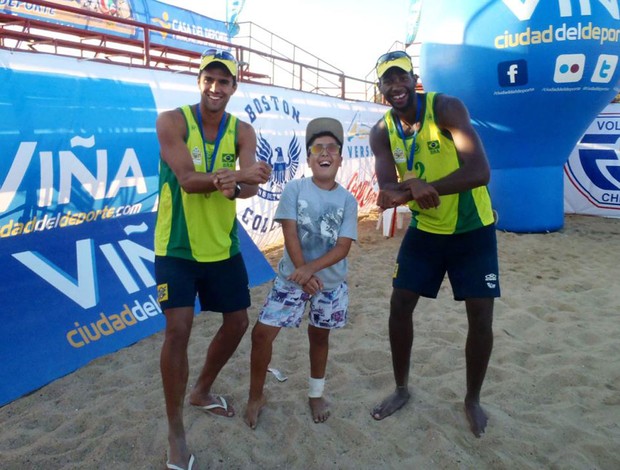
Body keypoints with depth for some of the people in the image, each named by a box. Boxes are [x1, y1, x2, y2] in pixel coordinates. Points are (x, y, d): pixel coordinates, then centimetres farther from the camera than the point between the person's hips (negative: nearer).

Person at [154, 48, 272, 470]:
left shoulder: (243, 131, 0)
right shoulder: (172, 121, -11)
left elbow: (252, 186, -14)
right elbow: (188, 180, -22)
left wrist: (233, 188, -37)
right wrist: (238, 174, -35)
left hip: (223, 246, 5)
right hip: (177, 247, -5)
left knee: (237, 322, 12)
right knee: (179, 328, -12)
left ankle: (203, 391, 37)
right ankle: (175, 429, 8)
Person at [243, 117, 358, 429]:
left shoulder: (348, 200, -5)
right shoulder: (294, 189, -8)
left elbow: (343, 247, -12)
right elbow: (290, 235, -13)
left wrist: (311, 269, -25)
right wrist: (303, 275, -20)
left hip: (331, 282, 1)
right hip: (291, 277, -1)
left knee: (319, 334, 16)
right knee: (262, 333, -6)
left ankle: (316, 394, 38)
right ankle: (256, 396, 16)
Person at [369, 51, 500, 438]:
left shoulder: (446, 108, -20)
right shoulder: (382, 131, -7)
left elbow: (480, 171, -31)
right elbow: (387, 187, -18)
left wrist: (417, 189, -40)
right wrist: (413, 189, -42)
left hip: (473, 230, -3)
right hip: (424, 230, 4)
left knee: (481, 318, -2)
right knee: (399, 307, 2)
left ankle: (473, 399, 23)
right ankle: (402, 389, 24)